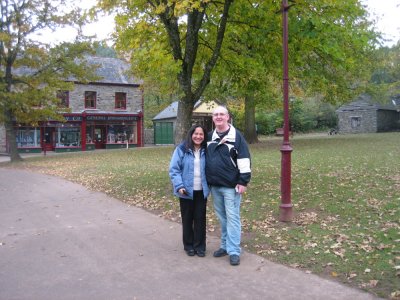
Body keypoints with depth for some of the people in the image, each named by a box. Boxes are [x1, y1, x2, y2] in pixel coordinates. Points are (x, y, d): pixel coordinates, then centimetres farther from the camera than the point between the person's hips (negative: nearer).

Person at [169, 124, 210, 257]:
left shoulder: (206, 150, 2)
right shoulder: (181, 149, -8)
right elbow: (174, 169, -9)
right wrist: (179, 186, -17)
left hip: (201, 191, 2)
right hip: (186, 191, -2)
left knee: (200, 219, 8)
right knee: (187, 219, 10)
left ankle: (200, 246, 22)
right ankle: (189, 245, 25)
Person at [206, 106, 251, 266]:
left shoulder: (236, 136, -7)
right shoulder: (210, 137, 10)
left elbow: (244, 159, -10)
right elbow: (205, 157, 19)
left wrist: (243, 181, -15)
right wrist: (208, 181, 16)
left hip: (231, 186, -6)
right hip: (214, 186, 6)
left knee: (232, 217, -2)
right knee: (222, 217, 14)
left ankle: (234, 251, 4)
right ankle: (225, 246, 26)